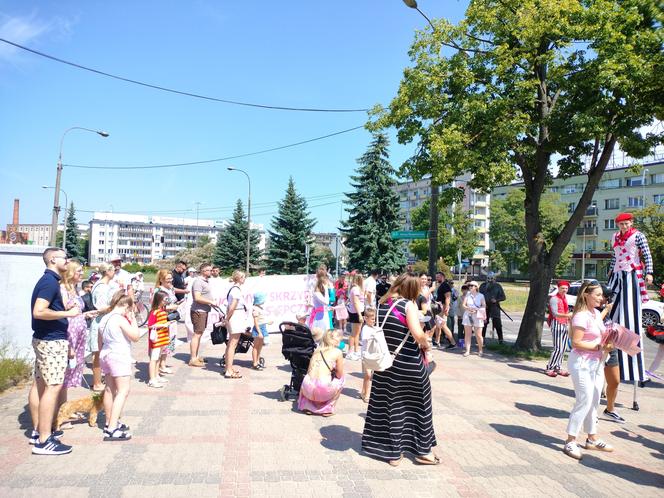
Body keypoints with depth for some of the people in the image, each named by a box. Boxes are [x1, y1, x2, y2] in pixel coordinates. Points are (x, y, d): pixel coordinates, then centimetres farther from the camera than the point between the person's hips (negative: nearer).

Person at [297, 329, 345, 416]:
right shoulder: (337, 352, 2)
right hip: (323, 391, -5)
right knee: (341, 380, 25)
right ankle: (327, 409, 20)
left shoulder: (317, 350, 17)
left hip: (308, 390, 5)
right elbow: (339, 375, 7)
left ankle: (307, 406, 23)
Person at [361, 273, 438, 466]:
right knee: (418, 403, 14)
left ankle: (392, 451, 22)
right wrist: (426, 345, -4)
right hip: (408, 365, -4)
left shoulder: (382, 304, 3)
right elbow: (418, 334, -25)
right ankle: (422, 451, 25)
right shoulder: (409, 305, -13)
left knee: (387, 405, 13)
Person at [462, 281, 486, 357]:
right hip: (468, 316, 2)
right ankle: (467, 350, 7)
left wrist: (476, 310, -12)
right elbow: (463, 305, 3)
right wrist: (469, 308, -15)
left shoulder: (480, 296, 0)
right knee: (468, 334, 1)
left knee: (478, 335, -1)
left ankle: (480, 351, 18)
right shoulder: (467, 295, 6)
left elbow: (484, 306, 2)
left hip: (478, 316, -2)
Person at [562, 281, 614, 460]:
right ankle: (570, 442, 4)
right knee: (585, 401, -6)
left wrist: (608, 343, 2)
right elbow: (576, 342, -22)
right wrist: (600, 347, -21)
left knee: (594, 402, 16)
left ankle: (592, 439, 31)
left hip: (596, 362, 9)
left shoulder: (597, 313, 9)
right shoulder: (581, 316, -18)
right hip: (582, 363, -9)